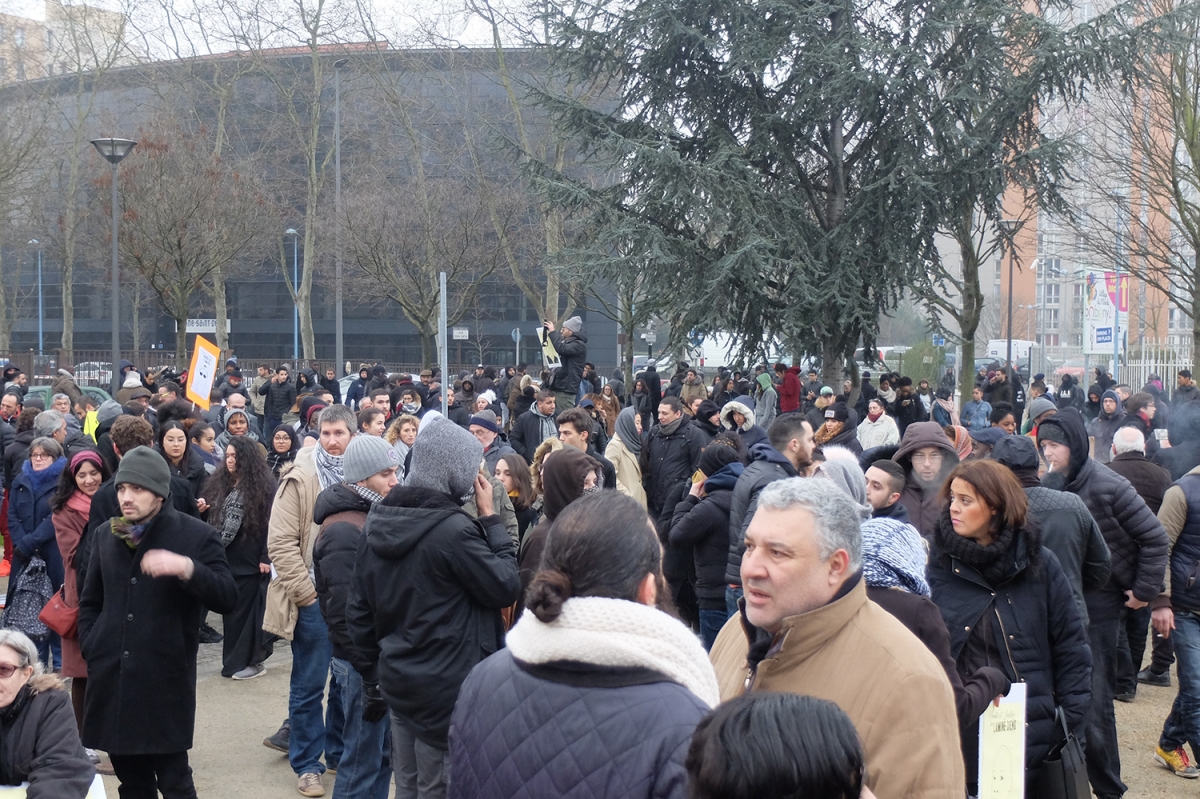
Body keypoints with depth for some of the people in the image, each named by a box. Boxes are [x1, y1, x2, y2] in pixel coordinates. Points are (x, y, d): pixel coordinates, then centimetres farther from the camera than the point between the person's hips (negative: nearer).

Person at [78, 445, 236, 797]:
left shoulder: (196, 535, -5)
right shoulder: (106, 534, 11)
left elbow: (227, 598, -13)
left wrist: (187, 568, -28)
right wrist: (91, 647, 8)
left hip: (166, 680, -5)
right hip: (110, 678, 5)